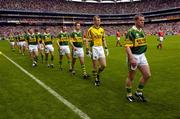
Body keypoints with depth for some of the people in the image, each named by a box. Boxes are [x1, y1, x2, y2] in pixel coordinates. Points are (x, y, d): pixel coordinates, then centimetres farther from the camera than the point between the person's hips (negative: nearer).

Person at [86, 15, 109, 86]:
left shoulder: (102, 30, 9)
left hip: (101, 48, 5)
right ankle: (96, 80, 22)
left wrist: (106, 48, 11)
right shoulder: (90, 29, -7)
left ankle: (97, 74, 30)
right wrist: (87, 50, -15)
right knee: (95, 66, 4)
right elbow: (87, 40, -8)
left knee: (103, 65, 0)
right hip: (94, 48, -5)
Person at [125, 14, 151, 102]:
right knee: (131, 77, 6)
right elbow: (127, 47, -22)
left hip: (142, 55, 8)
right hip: (134, 56, -8)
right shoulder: (131, 32, -16)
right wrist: (131, 58, -29)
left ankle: (138, 92, 23)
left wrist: (142, 54, 19)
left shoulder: (142, 31, 10)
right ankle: (129, 95, 24)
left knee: (147, 75, 6)